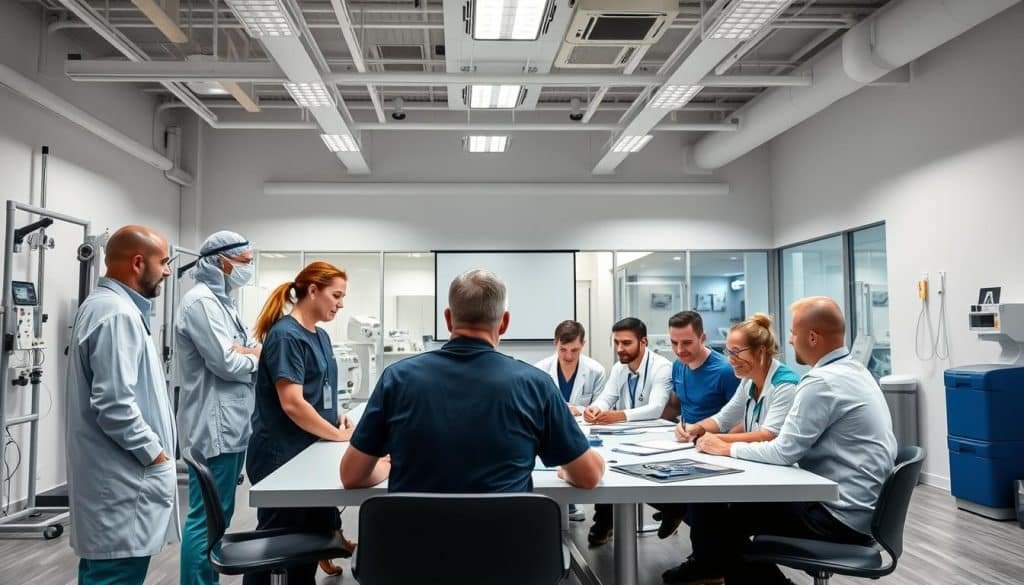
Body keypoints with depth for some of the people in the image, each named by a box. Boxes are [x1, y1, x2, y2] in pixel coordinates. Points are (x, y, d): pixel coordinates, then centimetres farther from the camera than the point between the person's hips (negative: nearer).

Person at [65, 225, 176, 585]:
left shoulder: (105, 305, 15)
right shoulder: (117, 314, -19)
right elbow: (115, 406, -26)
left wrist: (154, 452, 22)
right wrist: (157, 455, -14)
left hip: (113, 478, 11)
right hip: (122, 482, -11)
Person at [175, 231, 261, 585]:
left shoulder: (222, 302, 17)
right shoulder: (201, 301, -13)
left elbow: (253, 347, 14)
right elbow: (227, 363, -19)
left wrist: (243, 352, -8)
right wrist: (256, 357, 0)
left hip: (230, 424, 10)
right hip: (214, 427, -10)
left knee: (218, 516, 16)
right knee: (206, 519, -4)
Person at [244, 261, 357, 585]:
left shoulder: (320, 336, 10)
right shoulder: (286, 335, -17)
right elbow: (292, 403, -24)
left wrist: (337, 417, 2)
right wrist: (339, 435, -15)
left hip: (311, 452, 9)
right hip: (282, 455, -8)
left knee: (314, 537, 14)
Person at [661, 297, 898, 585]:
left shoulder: (822, 381, -22)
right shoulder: (854, 370, 10)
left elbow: (785, 452, -19)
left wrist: (729, 448, -4)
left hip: (842, 516, -9)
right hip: (860, 506, 9)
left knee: (723, 517, -3)